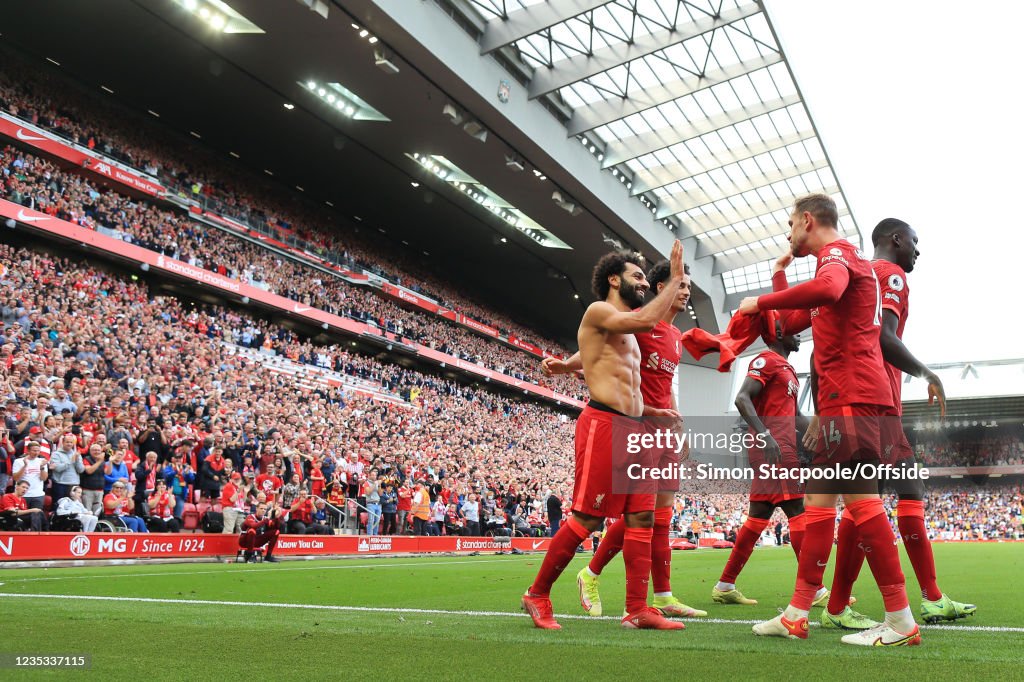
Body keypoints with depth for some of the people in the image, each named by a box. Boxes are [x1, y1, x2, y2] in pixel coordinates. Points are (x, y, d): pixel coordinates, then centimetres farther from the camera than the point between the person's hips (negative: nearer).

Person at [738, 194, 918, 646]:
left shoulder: (837, 253, -4)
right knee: (818, 500, 8)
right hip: (840, 399, 10)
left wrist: (761, 301, -20)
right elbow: (791, 324, 32)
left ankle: (901, 622, -6)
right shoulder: (843, 261, 28)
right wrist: (779, 274, 28)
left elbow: (827, 289, -31)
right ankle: (796, 615, 12)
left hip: (851, 396, -10)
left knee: (859, 497, -12)